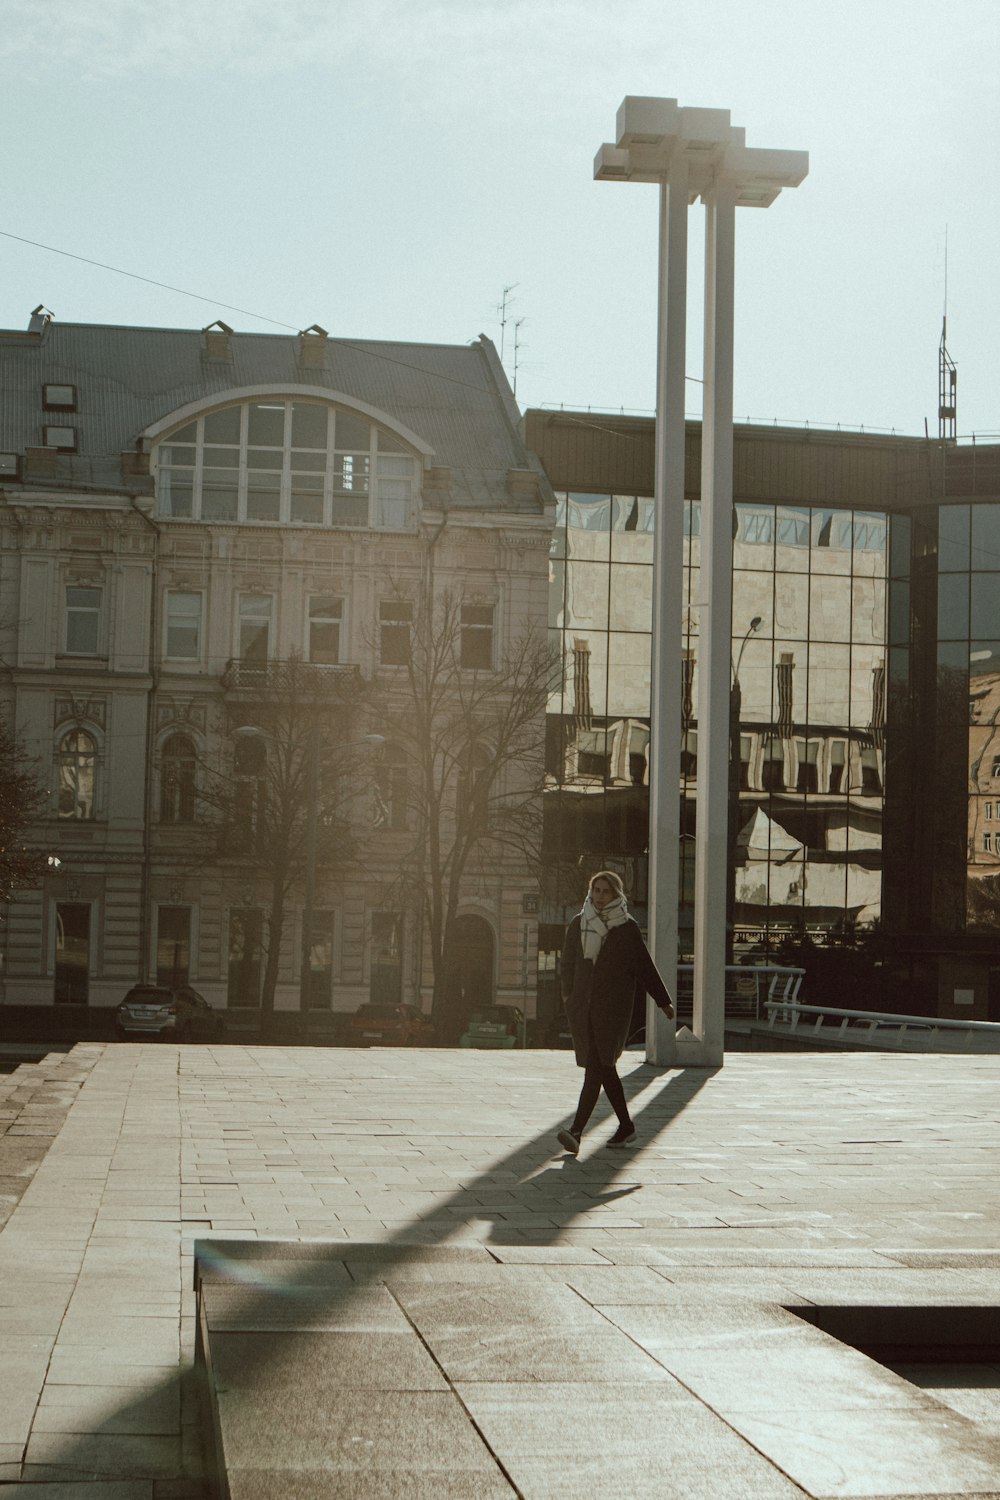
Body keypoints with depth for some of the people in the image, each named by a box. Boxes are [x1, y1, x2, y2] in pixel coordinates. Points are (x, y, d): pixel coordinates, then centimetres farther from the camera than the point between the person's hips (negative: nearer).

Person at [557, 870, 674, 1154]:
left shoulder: (627, 927, 0)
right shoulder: (579, 924, 11)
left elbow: (644, 966, 4)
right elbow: (568, 963, 17)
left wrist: (664, 1001, 5)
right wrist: (568, 993, 6)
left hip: (613, 1005, -5)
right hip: (583, 1004, 5)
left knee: (596, 1066, -15)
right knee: (603, 1067, 9)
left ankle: (576, 1131, -22)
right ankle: (626, 1126, 23)